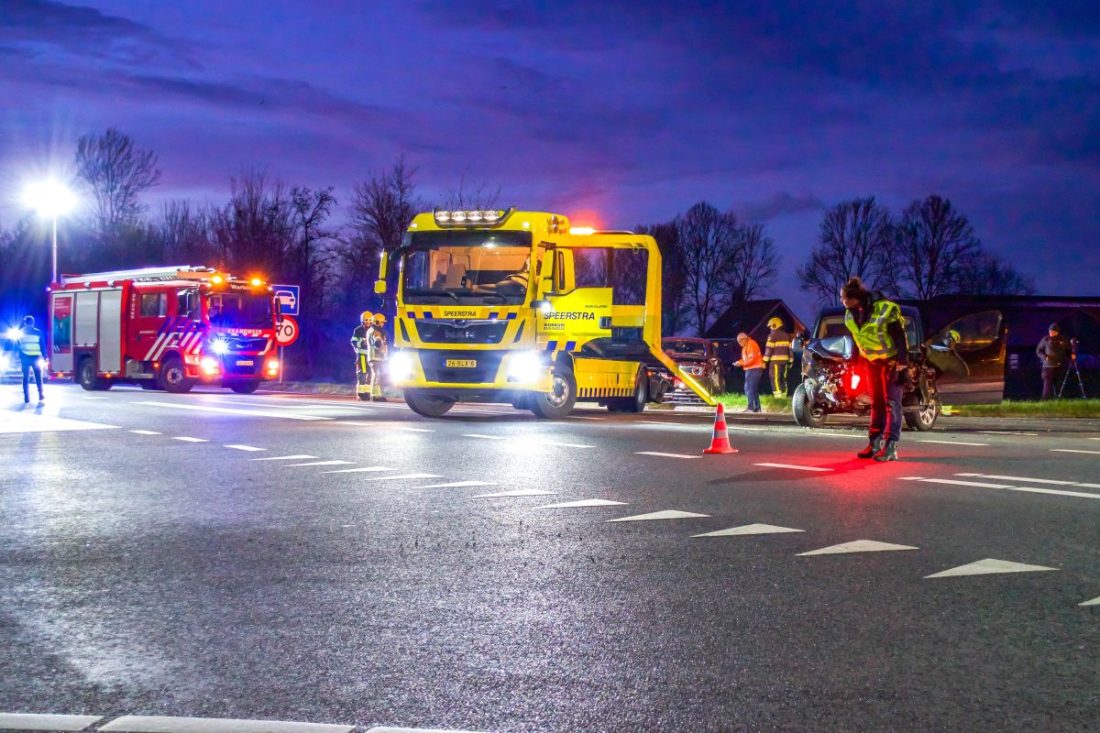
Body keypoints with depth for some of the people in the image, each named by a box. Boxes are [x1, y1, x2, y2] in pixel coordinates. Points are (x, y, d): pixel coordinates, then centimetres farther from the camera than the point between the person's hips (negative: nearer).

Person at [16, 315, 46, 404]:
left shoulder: (20, 333, 2)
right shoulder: (38, 332, -3)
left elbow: (18, 346, 7)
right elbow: (43, 346, -1)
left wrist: (19, 358, 13)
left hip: (25, 358, 1)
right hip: (36, 357, -1)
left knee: (26, 378, 6)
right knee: (38, 378, 11)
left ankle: (26, 398, 1)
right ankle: (41, 396, 11)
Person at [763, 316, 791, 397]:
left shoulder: (773, 335, -7)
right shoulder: (787, 335, 14)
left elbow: (769, 348, -12)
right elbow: (790, 348, 14)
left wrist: (765, 360, -10)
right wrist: (790, 361, 18)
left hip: (776, 360, -7)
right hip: (784, 360, 7)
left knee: (775, 379, -8)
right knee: (783, 379, 13)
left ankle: (778, 395, -15)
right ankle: (783, 395, 13)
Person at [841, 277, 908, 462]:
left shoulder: (885, 308, -23)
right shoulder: (850, 314, -2)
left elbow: (900, 338, -22)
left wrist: (902, 366, -24)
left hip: (891, 359, -6)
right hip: (872, 361, 7)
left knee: (891, 402, -8)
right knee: (876, 403, 9)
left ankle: (890, 447, -12)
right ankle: (875, 443, 14)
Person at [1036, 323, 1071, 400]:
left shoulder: (1064, 340, 6)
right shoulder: (1046, 339, 3)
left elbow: (1069, 351, 18)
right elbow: (1038, 350, 9)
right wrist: (1044, 357, -8)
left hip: (1059, 367, 1)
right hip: (1048, 366, -1)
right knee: (1047, 383, -8)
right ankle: (1046, 400, -7)